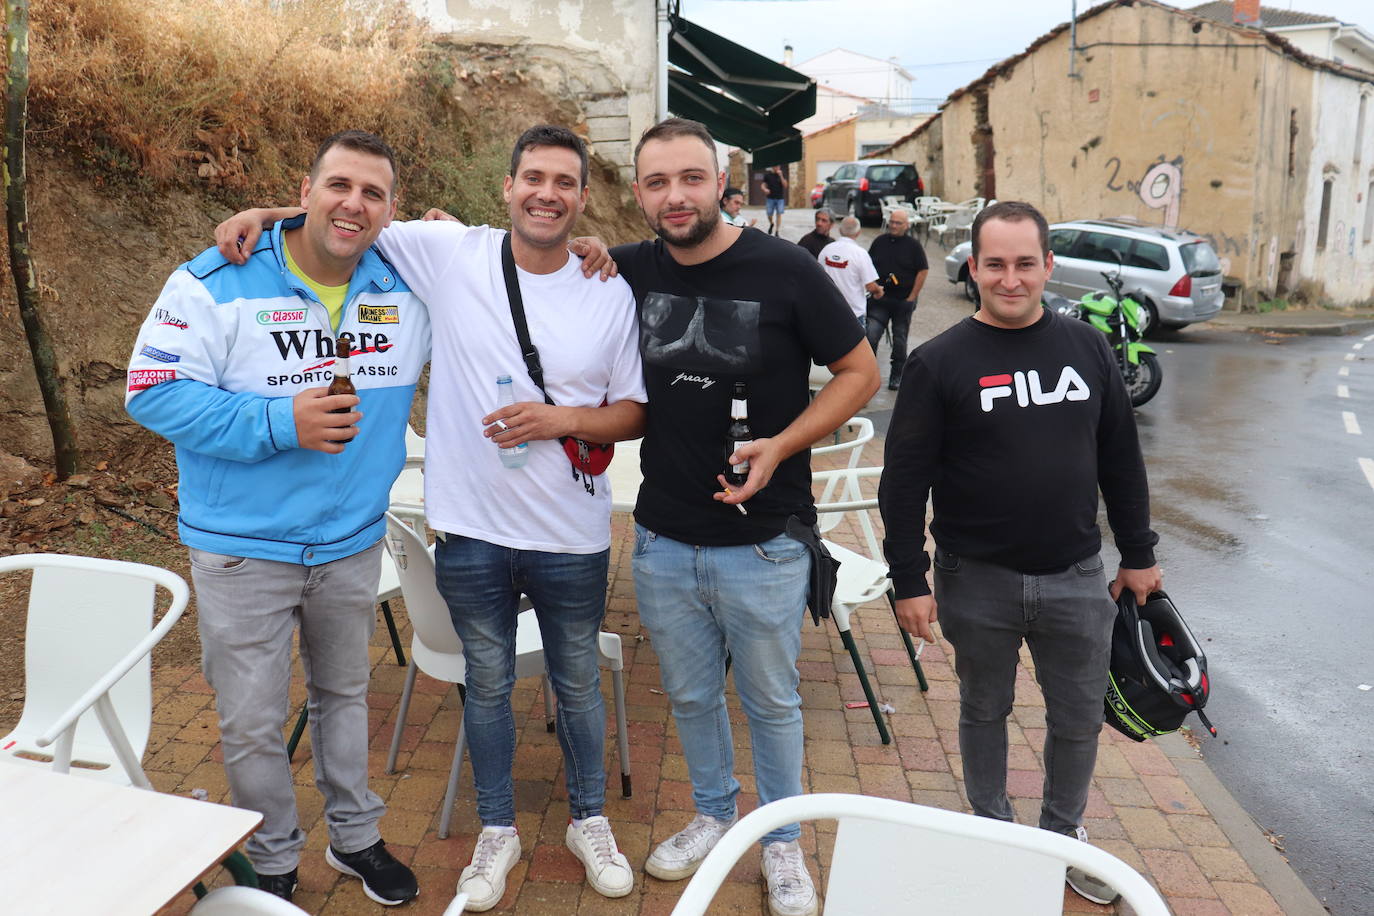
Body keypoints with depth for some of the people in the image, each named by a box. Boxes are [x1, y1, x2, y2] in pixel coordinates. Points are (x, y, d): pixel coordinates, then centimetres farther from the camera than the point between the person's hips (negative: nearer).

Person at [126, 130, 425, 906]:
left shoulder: (410, 288, -2)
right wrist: (280, 424, -25)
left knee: (345, 694, 22)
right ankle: (275, 865, 33)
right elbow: (154, 392, -16)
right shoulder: (216, 283, -14)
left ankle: (357, 837, 42)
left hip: (354, 543, 4)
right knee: (252, 724, 9)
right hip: (243, 550, -3)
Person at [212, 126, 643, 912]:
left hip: (572, 537, 0)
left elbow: (636, 412, -1)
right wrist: (268, 214, -8)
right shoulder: (451, 253, -6)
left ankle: (590, 820, 41)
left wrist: (561, 419, -17)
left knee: (579, 684, 17)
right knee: (488, 684, 17)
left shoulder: (611, 295, -5)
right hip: (470, 530, 0)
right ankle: (498, 830, 39)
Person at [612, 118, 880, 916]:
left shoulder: (785, 270, -11)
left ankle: (783, 842, 36)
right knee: (691, 697, 20)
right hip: (663, 541, 4)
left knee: (772, 702, 14)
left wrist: (781, 446, -17)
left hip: (763, 543, -3)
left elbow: (860, 372, -4)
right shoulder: (631, 271, 0)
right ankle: (714, 816, 44)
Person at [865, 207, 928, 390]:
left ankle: (896, 376, 20)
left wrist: (912, 297, -6)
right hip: (879, 300, 1)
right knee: (870, 336, -12)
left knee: (899, 340, 8)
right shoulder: (880, 241, 6)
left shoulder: (913, 245, -1)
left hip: (903, 301, -1)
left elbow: (923, 271, -1)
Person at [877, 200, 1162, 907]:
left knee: (1079, 717, 15)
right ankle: (992, 830, 36)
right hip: (978, 582, -3)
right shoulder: (939, 363, -8)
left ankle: (1064, 834, 38)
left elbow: (1121, 459, 10)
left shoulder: (1087, 348, 3)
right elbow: (904, 481, -8)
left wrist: (1138, 553, 11)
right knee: (985, 712, 15)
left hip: (1076, 577, 3)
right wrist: (910, 581, -10)